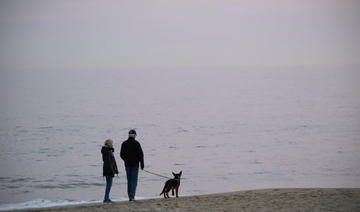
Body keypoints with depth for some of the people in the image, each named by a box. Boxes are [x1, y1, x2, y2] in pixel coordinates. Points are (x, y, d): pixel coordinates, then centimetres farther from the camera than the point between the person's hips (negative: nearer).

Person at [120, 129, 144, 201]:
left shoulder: (124, 143, 1)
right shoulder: (136, 143, -10)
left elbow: (121, 154, 8)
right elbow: (140, 154, -9)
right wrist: (142, 165, -1)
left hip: (127, 165, 4)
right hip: (135, 165, -4)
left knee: (129, 181, 13)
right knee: (134, 181, -2)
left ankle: (130, 196, 13)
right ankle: (132, 196, -10)